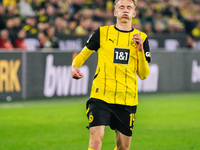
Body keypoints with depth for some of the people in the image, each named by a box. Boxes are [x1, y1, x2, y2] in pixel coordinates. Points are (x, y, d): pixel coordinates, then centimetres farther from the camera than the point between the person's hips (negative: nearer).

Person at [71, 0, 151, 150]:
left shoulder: (141, 38, 9)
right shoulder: (102, 32, 6)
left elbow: (143, 75, 7)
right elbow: (83, 54, 18)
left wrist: (141, 50, -7)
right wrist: (74, 66, -4)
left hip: (127, 101, 2)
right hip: (100, 97, -2)